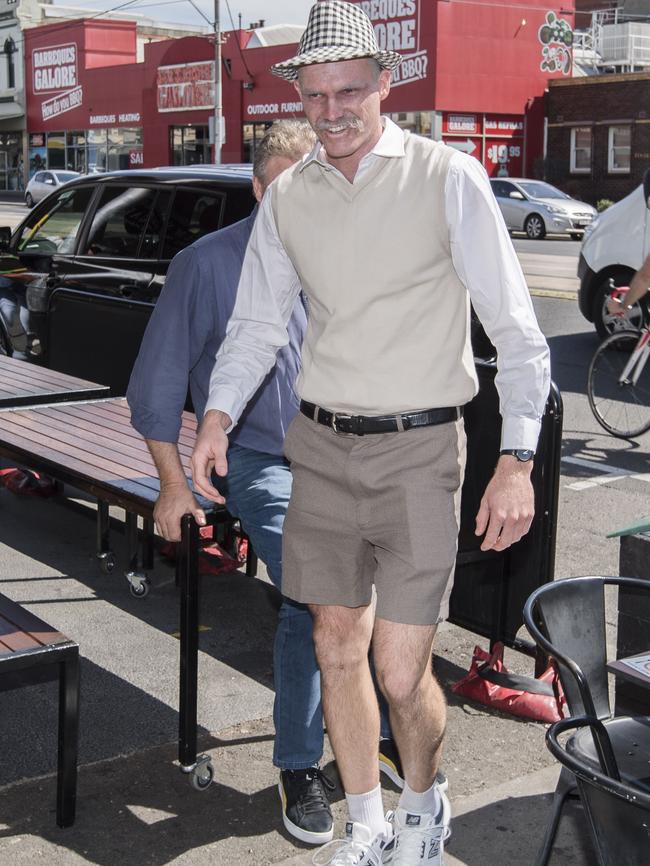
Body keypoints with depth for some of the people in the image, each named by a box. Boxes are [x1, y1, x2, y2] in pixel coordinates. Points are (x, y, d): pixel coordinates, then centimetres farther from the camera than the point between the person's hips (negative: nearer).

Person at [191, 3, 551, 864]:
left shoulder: (448, 179, -8)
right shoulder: (287, 197, 6)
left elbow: (515, 328, -10)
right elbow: (257, 322, 13)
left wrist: (516, 462, -18)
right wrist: (217, 418, -3)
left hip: (418, 448, -4)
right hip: (322, 447, 5)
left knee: (401, 673, -4)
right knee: (337, 649, 11)